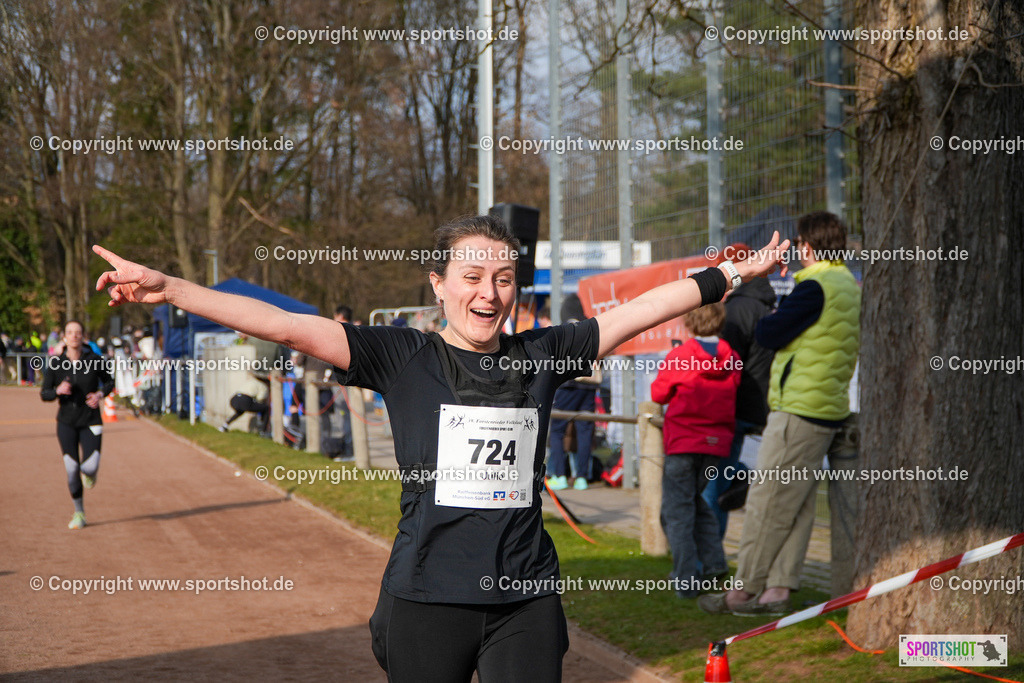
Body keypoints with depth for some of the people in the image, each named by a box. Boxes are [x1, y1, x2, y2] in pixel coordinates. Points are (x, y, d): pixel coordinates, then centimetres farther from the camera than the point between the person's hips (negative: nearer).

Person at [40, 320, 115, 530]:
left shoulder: (94, 360, -8)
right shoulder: (55, 363, -6)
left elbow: (109, 381, 8)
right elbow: (44, 394, -2)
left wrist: (100, 394, -12)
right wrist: (58, 391, -23)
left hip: (90, 421, -1)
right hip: (66, 422, 1)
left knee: (90, 468, -13)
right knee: (72, 469, -3)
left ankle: (89, 471, 28)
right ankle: (79, 512, 18)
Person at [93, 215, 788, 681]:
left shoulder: (541, 354, 7)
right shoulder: (404, 358, -1)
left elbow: (642, 309, 14)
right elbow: (285, 324, -8)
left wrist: (731, 273, 18)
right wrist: (168, 288, -15)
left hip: (526, 598, 2)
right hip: (426, 599, -2)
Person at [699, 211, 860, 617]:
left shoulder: (815, 288, -15)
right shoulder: (851, 288, 14)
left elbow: (769, 334, -13)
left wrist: (764, 322, 8)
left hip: (799, 410, -9)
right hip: (828, 409, 9)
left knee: (768, 501, -4)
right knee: (797, 506, 9)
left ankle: (744, 591, 0)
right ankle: (777, 589, 9)